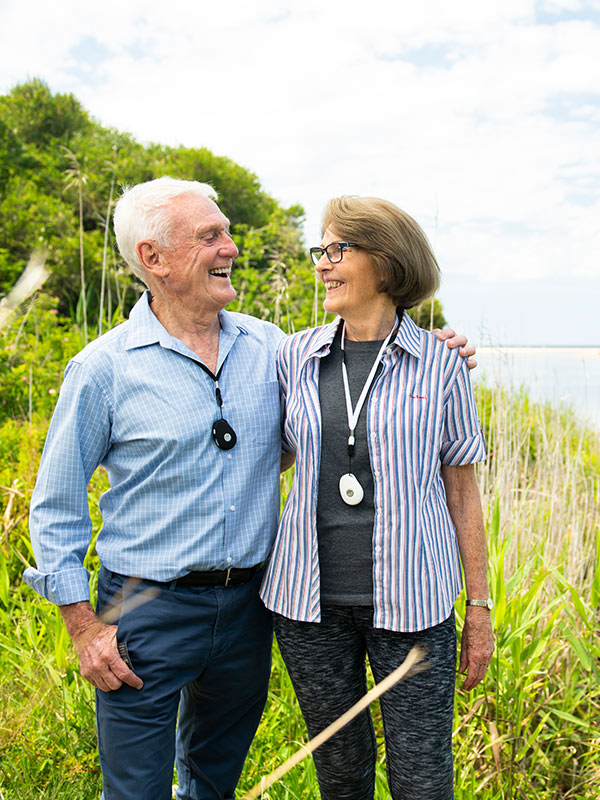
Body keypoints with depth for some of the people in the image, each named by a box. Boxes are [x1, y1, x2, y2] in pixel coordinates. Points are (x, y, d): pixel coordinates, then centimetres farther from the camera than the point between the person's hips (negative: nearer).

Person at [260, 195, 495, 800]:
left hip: (409, 601, -2)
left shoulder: (440, 364, -3)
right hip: (310, 597, 3)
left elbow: (461, 487, 1)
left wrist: (480, 607, 3)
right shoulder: (296, 356, 3)